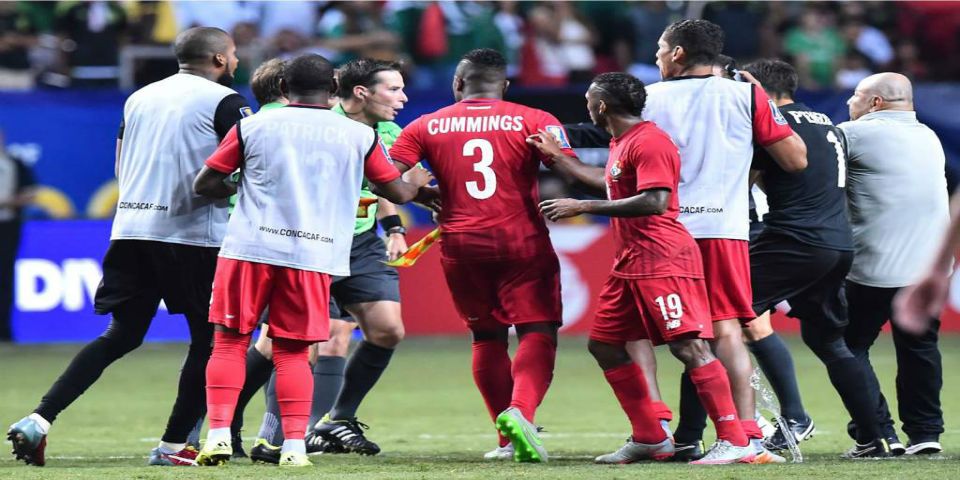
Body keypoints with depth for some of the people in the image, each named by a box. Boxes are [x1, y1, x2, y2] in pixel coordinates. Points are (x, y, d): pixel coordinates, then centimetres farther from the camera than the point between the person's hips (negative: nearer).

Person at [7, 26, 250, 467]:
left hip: (131, 230, 6)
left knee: (120, 335, 10)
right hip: (192, 235, -6)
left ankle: (39, 420, -4)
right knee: (209, 339, 8)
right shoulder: (224, 101, -3)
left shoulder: (139, 98, 17)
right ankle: (173, 445, 6)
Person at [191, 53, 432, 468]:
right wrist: (418, 183, 39)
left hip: (249, 249, -1)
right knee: (292, 351, 9)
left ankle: (219, 433, -4)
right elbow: (397, 192, 16)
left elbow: (204, 185, 7)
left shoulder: (251, 127, 5)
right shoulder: (360, 136, 7)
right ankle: (294, 444, 2)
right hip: (312, 257, 1)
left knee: (230, 342, 7)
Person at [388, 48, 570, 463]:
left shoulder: (427, 127, 6)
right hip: (522, 242, -2)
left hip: (461, 246, 2)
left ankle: (509, 439, 15)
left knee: (487, 338, 15)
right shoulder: (534, 121, 1)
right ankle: (521, 410, -29)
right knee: (537, 333, -3)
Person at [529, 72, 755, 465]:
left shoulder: (649, 142, -14)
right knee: (603, 344, 12)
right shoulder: (620, 143, 18)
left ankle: (734, 442, -18)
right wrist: (557, 157, 39)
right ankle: (650, 439, 16)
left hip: (664, 260, -11)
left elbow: (654, 201, -24)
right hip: (630, 263, 11)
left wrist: (582, 207, -20)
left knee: (688, 345, -16)